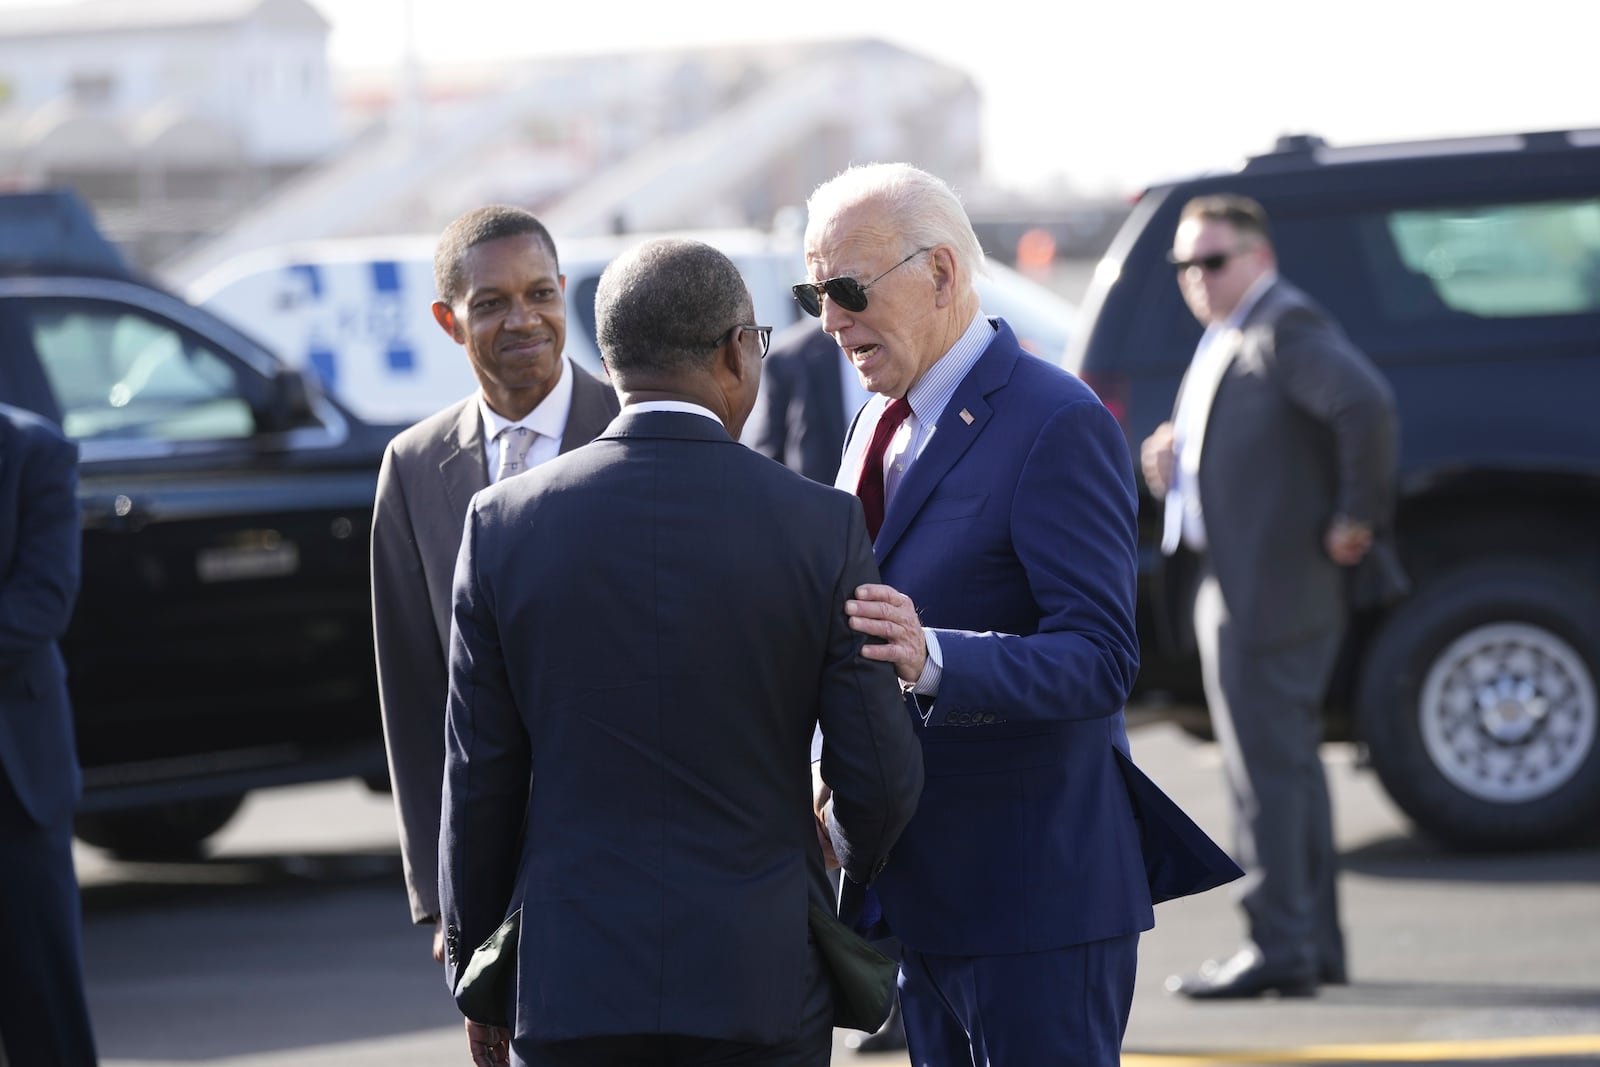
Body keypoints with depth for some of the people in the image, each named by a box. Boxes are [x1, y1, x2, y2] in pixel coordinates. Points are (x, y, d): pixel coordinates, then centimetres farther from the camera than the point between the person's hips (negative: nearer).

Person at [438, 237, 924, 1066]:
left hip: (572, 987, 1)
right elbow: (879, 774, -3)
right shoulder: (822, 526, -6)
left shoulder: (505, 525, -3)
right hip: (761, 977, -1)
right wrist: (853, 853, 21)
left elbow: (481, 778, 1)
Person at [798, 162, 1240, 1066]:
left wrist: (931, 658, -37)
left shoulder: (1057, 425, -14)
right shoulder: (884, 423, 14)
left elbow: (1100, 659, -22)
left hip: (1035, 891, -9)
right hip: (921, 888, 9)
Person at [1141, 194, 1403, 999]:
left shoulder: (1285, 328, -13)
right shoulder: (1224, 342, 18)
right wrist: (1175, 461, 5)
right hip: (1239, 589, 11)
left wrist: (1357, 519, -22)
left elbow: (1366, 405, -28)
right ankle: (1314, 941, 21)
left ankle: (1278, 947, -7)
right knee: (1288, 764, 14)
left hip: (1272, 588, -11)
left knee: (1266, 767, -9)